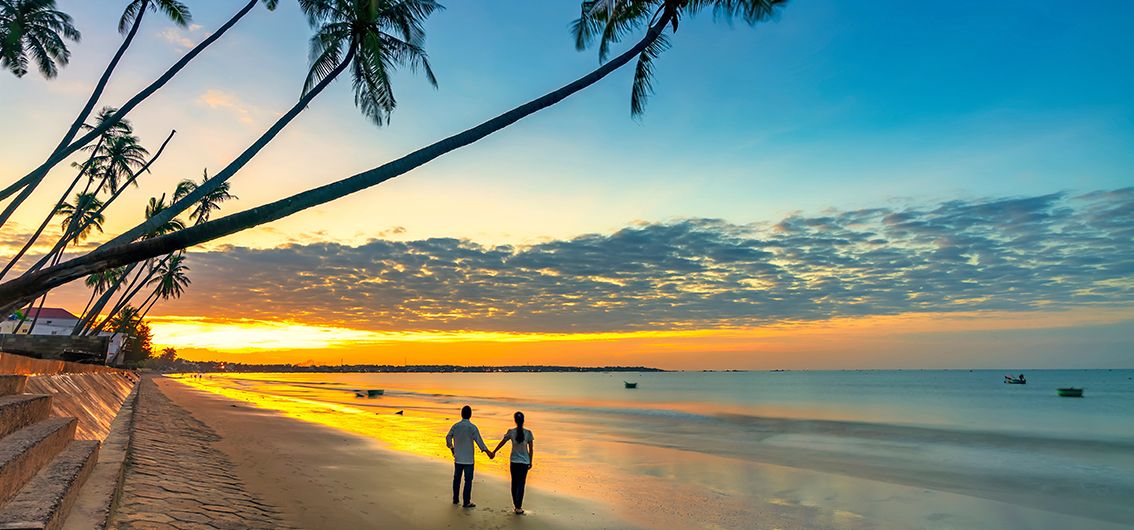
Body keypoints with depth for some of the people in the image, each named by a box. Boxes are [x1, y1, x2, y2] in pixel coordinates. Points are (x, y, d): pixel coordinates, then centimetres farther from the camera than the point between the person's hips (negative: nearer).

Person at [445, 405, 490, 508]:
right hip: (468, 459, -4)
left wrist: (452, 448, 25)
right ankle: (466, 502, 5)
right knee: (468, 480, 2)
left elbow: (448, 438, 9)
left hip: (458, 458, 4)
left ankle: (455, 499, 27)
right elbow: (479, 441, -15)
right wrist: (488, 452, -9)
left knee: (457, 478, 17)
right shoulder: (472, 427, -13)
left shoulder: (455, 426, -1)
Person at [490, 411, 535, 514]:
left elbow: (501, 443, 6)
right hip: (524, 462, -1)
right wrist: (530, 462, 9)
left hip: (514, 461, 1)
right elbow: (531, 449, -3)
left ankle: (516, 505, 22)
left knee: (514, 483, 15)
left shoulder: (511, 432, -7)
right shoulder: (528, 433, -9)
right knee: (521, 484, 6)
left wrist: (493, 452, 21)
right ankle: (518, 507, 4)